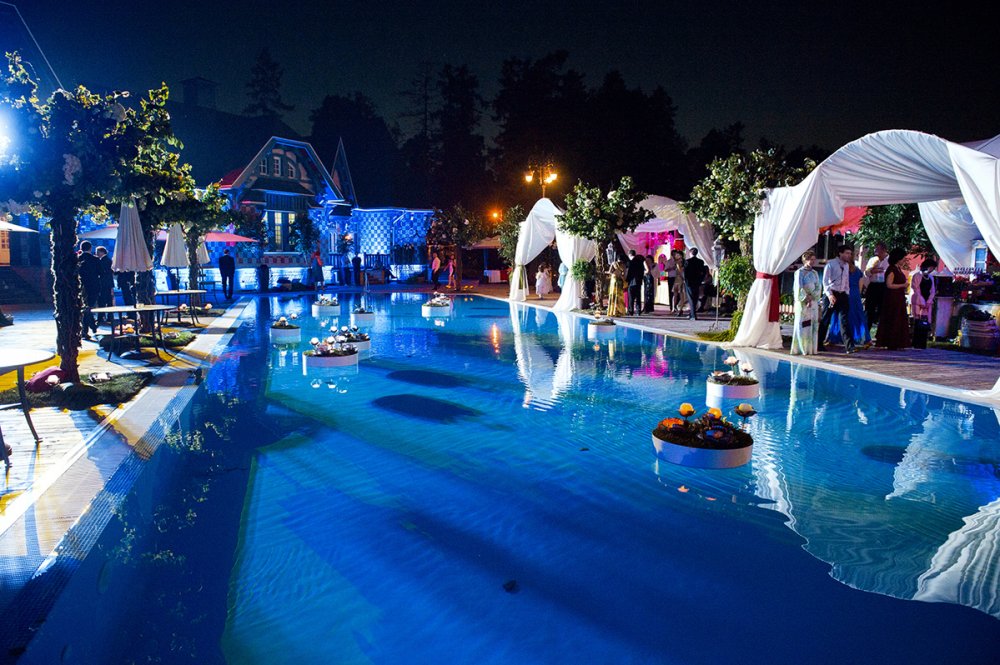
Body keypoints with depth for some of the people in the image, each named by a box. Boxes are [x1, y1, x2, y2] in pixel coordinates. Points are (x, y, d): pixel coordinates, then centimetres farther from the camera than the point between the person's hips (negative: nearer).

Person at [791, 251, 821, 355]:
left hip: (814, 303, 6)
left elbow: (818, 289, 7)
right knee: (802, 326, -5)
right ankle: (799, 349, -1)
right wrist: (806, 299, -11)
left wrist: (811, 297, -9)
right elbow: (799, 288, -9)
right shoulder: (799, 272, -2)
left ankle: (810, 349, 9)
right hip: (802, 303, -6)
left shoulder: (814, 273, 14)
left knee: (813, 326, 4)